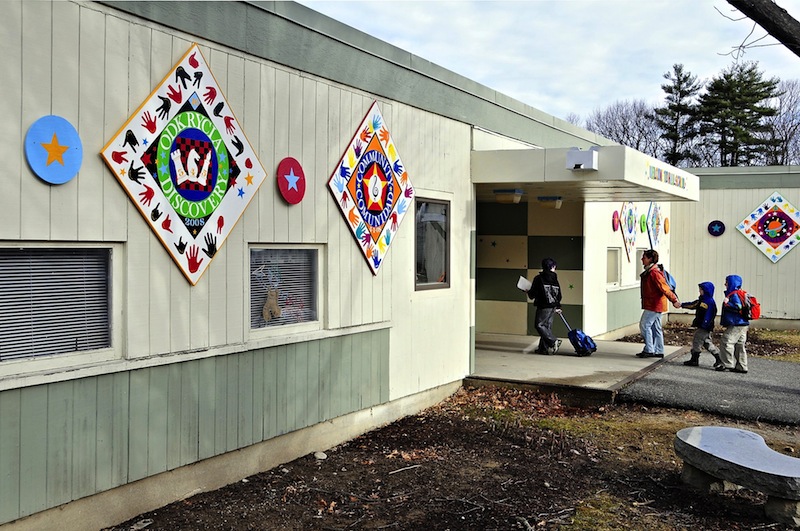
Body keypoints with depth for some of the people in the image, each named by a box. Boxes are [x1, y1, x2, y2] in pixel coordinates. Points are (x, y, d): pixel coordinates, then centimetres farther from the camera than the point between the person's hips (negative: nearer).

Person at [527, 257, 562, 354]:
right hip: (553, 306, 7)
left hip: (543, 306, -7)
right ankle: (543, 348, 8)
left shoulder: (538, 278, -6)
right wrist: (558, 307, 28)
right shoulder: (555, 279, 11)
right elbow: (559, 294, 18)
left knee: (539, 325, -5)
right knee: (547, 326, 8)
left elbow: (533, 294, -7)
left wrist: (529, 292, 17)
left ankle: (554, 341, -17)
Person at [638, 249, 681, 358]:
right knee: (655, 327, 12)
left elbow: (664, 287, -25)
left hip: (654, 305, -10)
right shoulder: (649, 271, 13)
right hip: (653, 304, 10)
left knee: (644, 325, -6)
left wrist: (674, 300, -27)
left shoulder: (654, 272, -20)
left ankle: (649, 350, -1)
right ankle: (658, 351, 17)